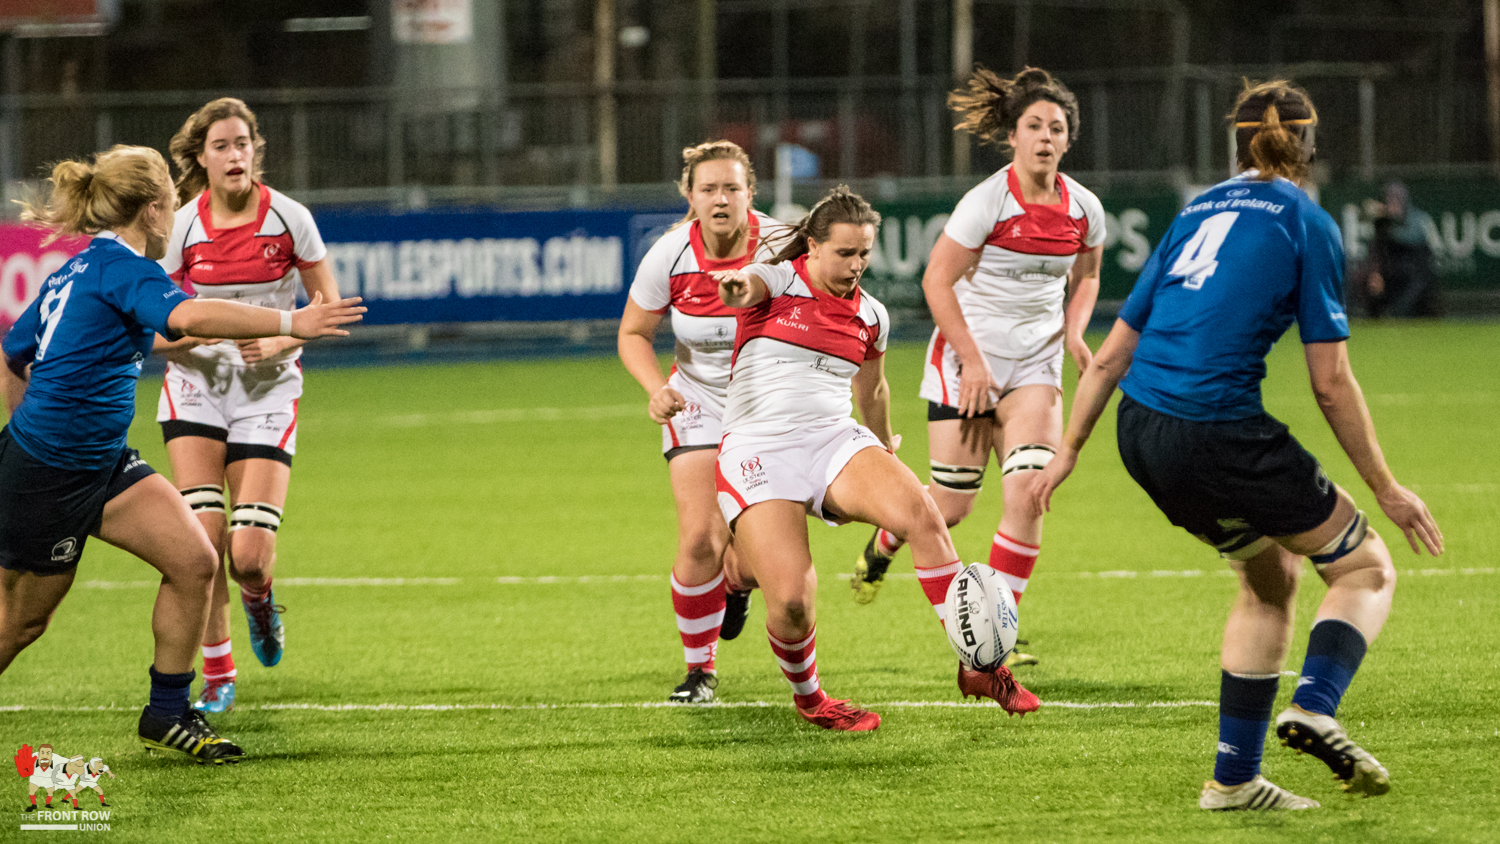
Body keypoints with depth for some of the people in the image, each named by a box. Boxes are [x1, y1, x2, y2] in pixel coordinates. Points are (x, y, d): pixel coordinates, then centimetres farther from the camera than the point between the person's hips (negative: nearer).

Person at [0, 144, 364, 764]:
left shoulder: (76, 271, 13)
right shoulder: (120, 265, -17)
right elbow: (186, 317, -36)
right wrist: (290, 323, -36)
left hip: (101, 464, 9)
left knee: (193, 560, -3)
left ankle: (167, 714, 6)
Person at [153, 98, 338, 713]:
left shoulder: (288, 218, -7)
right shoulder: (182, 226, -6)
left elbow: (329, 307, 1)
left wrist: (281, 340, -16)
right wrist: (192, 330, -23)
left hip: (268, 391, -1)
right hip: (196, 386, 1)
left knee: (248, 556, -13)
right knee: (204, 536, -13)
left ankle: (259, 599, 26)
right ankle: (217, 674, 5)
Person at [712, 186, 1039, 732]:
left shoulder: (871, 317, 14)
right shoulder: (776, 282, -1)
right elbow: (746, 287, -26)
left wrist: (885, 444, 48)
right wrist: (736, 288, -50)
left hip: (834, 441, 4)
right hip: (757, 452, -4)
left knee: (919, 512, -27)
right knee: (791, 600, -21)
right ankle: (807, 698, 13)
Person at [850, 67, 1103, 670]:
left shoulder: (1083, 209, -1)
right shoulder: (987, 202, -15)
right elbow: (937, 280, -11)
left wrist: (1075, 331, -1)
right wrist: (972, 360, -14)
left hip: (1036, 366, 4)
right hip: (967, 359, -4)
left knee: (1027, 495, -14)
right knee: (951, 505, -1)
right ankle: (882, 545, 34)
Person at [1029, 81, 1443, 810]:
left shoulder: (1198, 213, 17)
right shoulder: (1306, 224, -1)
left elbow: (1111, 354, 18)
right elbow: (1331, 384, -4)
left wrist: (1068, 452, 27)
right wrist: (1384, 489, 4)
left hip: (1142, 436, 7)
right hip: (1219, 434, -7)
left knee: (1271, 573, 25)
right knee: (1366, 566, 10)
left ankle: (1234, 777, 21)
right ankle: (1314, 707, -15)